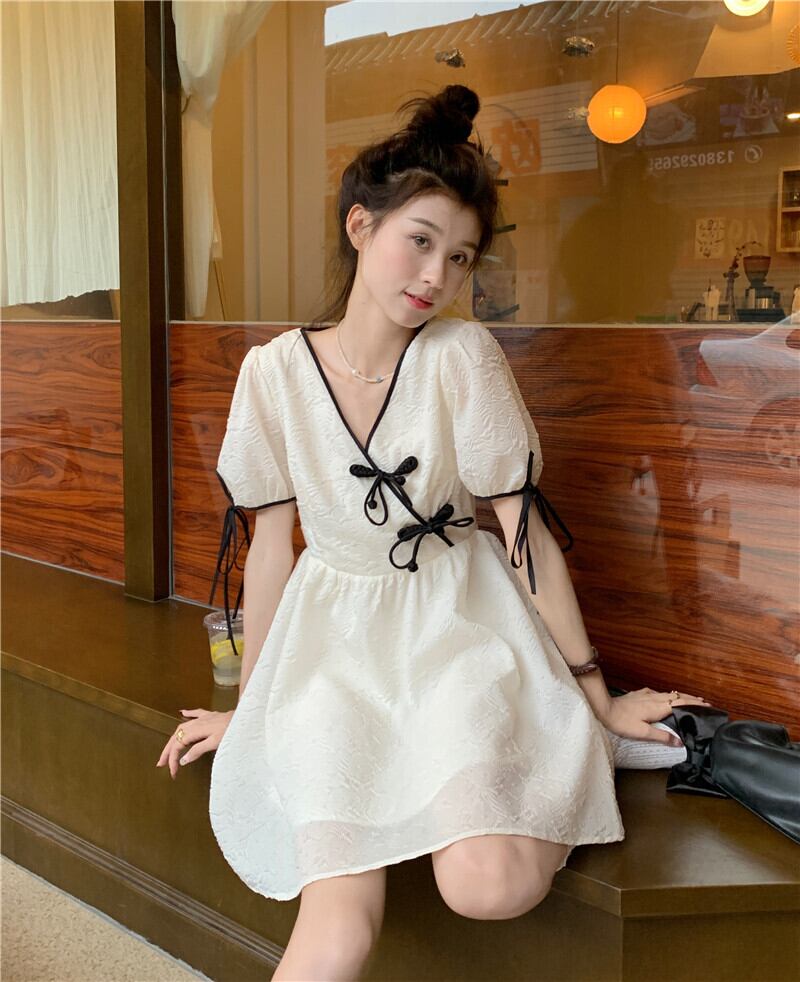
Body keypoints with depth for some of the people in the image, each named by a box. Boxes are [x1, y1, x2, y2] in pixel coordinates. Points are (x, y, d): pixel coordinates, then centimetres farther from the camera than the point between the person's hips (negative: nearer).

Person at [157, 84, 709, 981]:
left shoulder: (462, 355, -12)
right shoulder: (274, 371, -7)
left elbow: (524, 526, -7)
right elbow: (271, 544, 2)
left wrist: (598, 698, -2)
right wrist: (246, 706, 12)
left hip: (459, 619, 0)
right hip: (333, 635, 1)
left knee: (489, 887, -20)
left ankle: (548, 783, 8)